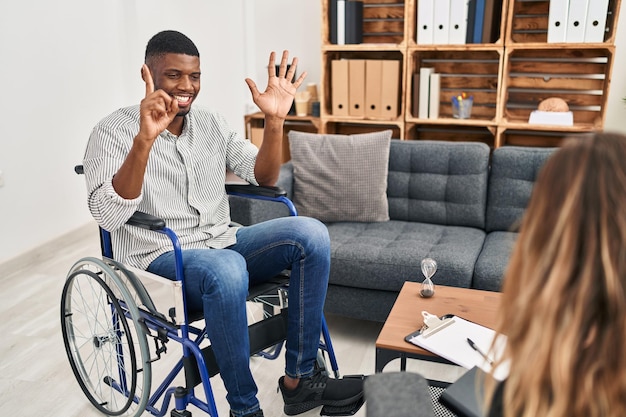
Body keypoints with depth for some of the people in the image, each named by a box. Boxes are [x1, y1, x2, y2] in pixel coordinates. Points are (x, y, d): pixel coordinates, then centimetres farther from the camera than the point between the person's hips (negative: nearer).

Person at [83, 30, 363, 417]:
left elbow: (264, 177, 5)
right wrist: (145, 139, -32)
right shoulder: (113, 132, -6)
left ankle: (299, 380, -10)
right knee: (226, 269, -38)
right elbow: (108, 216, -21)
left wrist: (275, 120, -11)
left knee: (311, 233, -17)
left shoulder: (212, 123, 10)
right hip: (159, 259, -5)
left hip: (222, 242, 6)